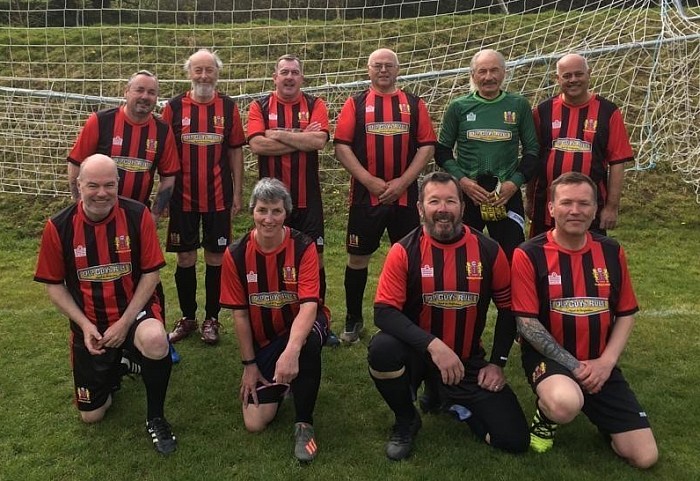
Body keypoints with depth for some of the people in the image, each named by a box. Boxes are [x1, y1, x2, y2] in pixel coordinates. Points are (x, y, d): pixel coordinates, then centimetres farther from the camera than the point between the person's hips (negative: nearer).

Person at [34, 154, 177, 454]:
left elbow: (151, 273, -10)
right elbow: (54, 285, -1)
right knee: (91, 416, 7)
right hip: (89, 324, 2)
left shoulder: (137, 215, -14)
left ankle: (155, 418, -11)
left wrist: (125, 322, -17)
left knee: (155, 341, -39)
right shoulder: (59, 226, -10)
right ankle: (113, 366, 41)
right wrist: (85, 325, -13)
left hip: (134, 311, -2)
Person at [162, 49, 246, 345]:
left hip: (219, 196, 0)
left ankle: (212, 319, 20)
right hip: (183, 196, 0)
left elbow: (235, 151, 6)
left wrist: (238, 192, 2)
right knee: (185, 258, 7)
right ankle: (187, 318, 23)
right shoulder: (174, 107, 2)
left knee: (215, 257, 6)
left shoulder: (228, 107, 3)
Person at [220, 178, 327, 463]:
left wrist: (291, 351, -44)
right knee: (254, 424, -8)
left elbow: (309, 305, -28)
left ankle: (304, 423, -17)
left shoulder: (303, 247, -18)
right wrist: (249, 364, -4)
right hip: (262, 339, 2)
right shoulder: (236, 254, -12)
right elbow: (239, 313, -5)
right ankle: (276, 382, 26)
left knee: (308, 342, -40)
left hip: (299, 326, -2)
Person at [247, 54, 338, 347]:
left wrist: (279, 134, -12)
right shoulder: (259, 107, 2)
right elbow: (256, 144, -14)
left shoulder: (315, 105, 3)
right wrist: (301, 139, -11)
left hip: (307, 198, 0)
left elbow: (319, 140, -16)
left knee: (314, 257, 5)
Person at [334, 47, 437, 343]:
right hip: (365, 195, 0)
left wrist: (403, 181, -10)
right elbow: (342, 146, -3)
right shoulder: (355, 103, 6)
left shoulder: (414, 104, 8)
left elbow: (427, 146, 2)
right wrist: (369, 181, -13)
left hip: (405, 195, 1)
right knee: (358, 258, 5)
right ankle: (353, 320, 20)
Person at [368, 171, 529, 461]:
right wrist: (433, 345, -31)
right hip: (418, 353, -1)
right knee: (382, 348, -36)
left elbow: (508, 308, 5)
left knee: (515, 440, -8)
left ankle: (454, 403, 22)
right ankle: (406, 421, -3)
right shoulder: (404, 251, -13)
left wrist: (497, 363, 1)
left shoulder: (488, 251, -7)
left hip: (468, 361, 2)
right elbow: (384, 312, -19)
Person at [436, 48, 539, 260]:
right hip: (465, 193, 0)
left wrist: (515, 182, -6)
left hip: (507, 194, 0)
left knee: (512, 256, 2)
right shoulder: (458, 107, 4)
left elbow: (532, 149, 8)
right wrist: (461, 180, -8)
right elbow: (442, 150, 7)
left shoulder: (519, 105, 5)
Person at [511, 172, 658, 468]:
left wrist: (606, 361, -7)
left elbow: (626, 314, 8)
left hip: (600, 364, 4)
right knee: (565, 405, -38)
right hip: (548, 358, -4)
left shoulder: (612, 252, 2)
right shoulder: (529, 255, -13)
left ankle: (596, 412, 27)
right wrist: (573, 365, -16)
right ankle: (546, 417, 0)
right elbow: (526, 322, -14)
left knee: (645, 457, -2)